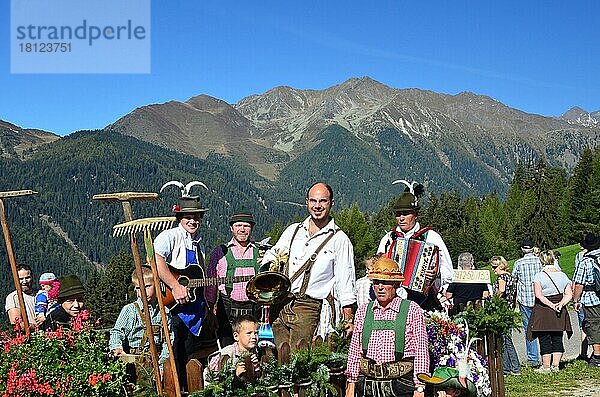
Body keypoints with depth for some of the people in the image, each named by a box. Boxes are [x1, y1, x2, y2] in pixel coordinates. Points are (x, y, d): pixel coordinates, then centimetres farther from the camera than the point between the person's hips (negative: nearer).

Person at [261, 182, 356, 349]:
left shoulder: (340, 240, 3)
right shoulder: (293, 231, 15)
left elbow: (345, 283, 1)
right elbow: (272, 254, 22)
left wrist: (348, 320, -5)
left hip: (308, 308, -4)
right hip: (280, 305, 4)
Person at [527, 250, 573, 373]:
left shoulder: (539, 276, -9)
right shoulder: (562, 275, 5)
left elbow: (538, 295, -18)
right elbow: (569, 294, 1)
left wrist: (552, 305, -16)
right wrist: (560, 304, -10)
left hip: (543, 312, -4)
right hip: (559, 315, 4)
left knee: (544, 340, 3)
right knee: (557, 339, 11)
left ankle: (546, 366, 7)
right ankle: (555, 365, 13)